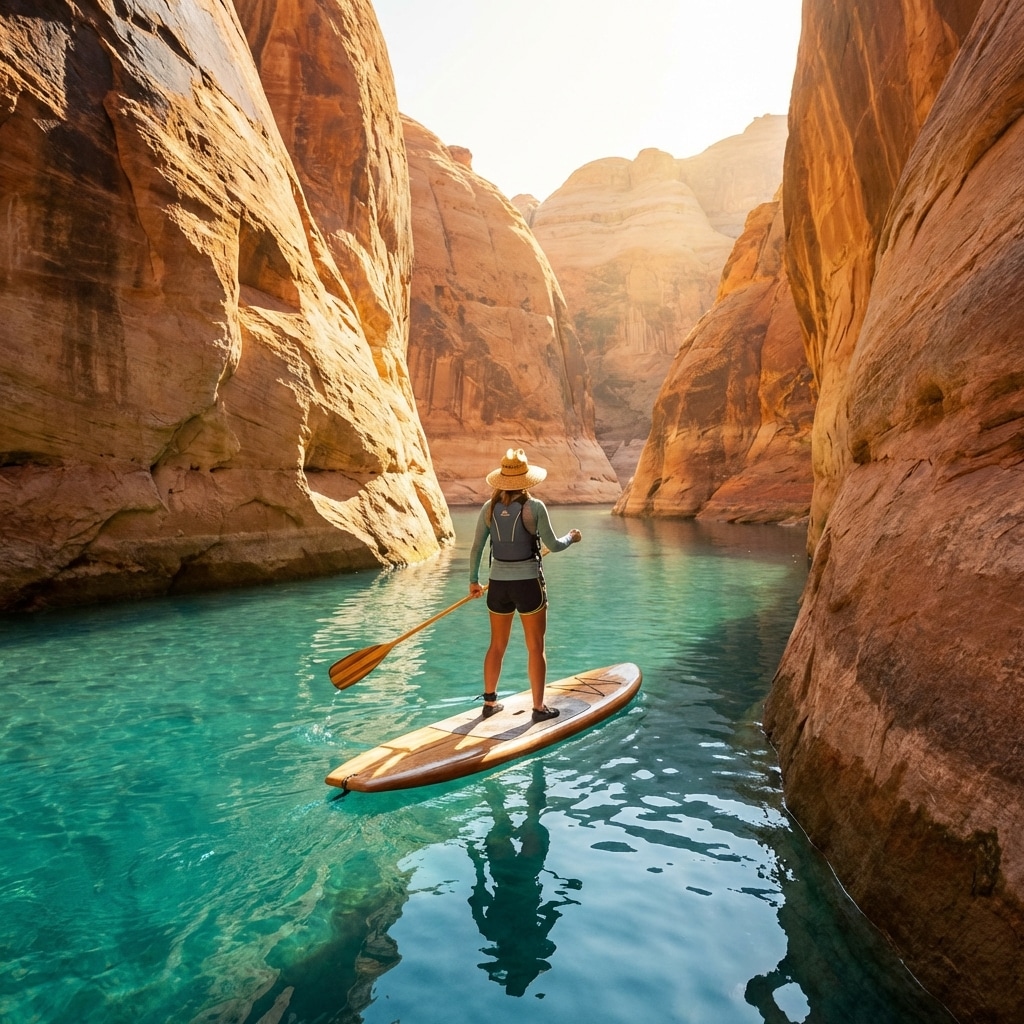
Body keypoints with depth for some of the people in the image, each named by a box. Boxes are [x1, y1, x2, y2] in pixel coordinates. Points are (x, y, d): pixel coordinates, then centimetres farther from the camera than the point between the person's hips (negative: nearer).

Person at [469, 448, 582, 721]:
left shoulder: (489, 508, -1)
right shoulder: (534, 507, -11)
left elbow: (476, 548, 3)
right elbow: (553, 545, -5)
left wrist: (473, 580, 15)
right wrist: (572, 537, 15)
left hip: (498, 584, 4)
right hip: (528, 584, -4)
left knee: (497, 645, 18)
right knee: (536, 648, 9)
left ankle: (490, 701, 29)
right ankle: (539, 707, 16)